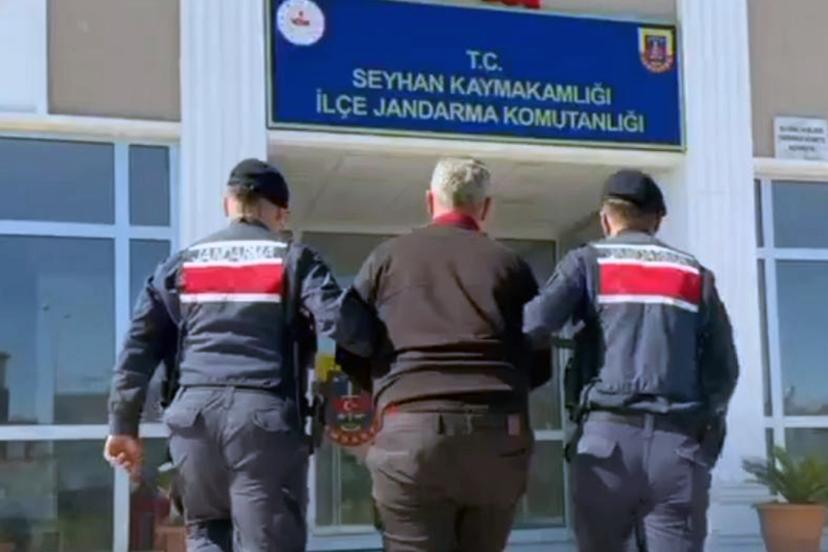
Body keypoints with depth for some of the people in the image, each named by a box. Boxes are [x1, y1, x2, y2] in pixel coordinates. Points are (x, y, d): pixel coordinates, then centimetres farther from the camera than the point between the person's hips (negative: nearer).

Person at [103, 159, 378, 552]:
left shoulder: (181, 264, 18)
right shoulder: (294, 260, 8)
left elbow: (139, 345, 14)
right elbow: (341, 321, -7)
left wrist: (123, 424, 15)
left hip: (195, 413, 3)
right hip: (265, 414, -3)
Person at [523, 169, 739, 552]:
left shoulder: (588, 261, 8)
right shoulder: (696, 275, 17)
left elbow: (533, 326, -7)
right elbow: (724, 369, 14)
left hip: (609, 436, -2)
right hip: (679, 443, 2)